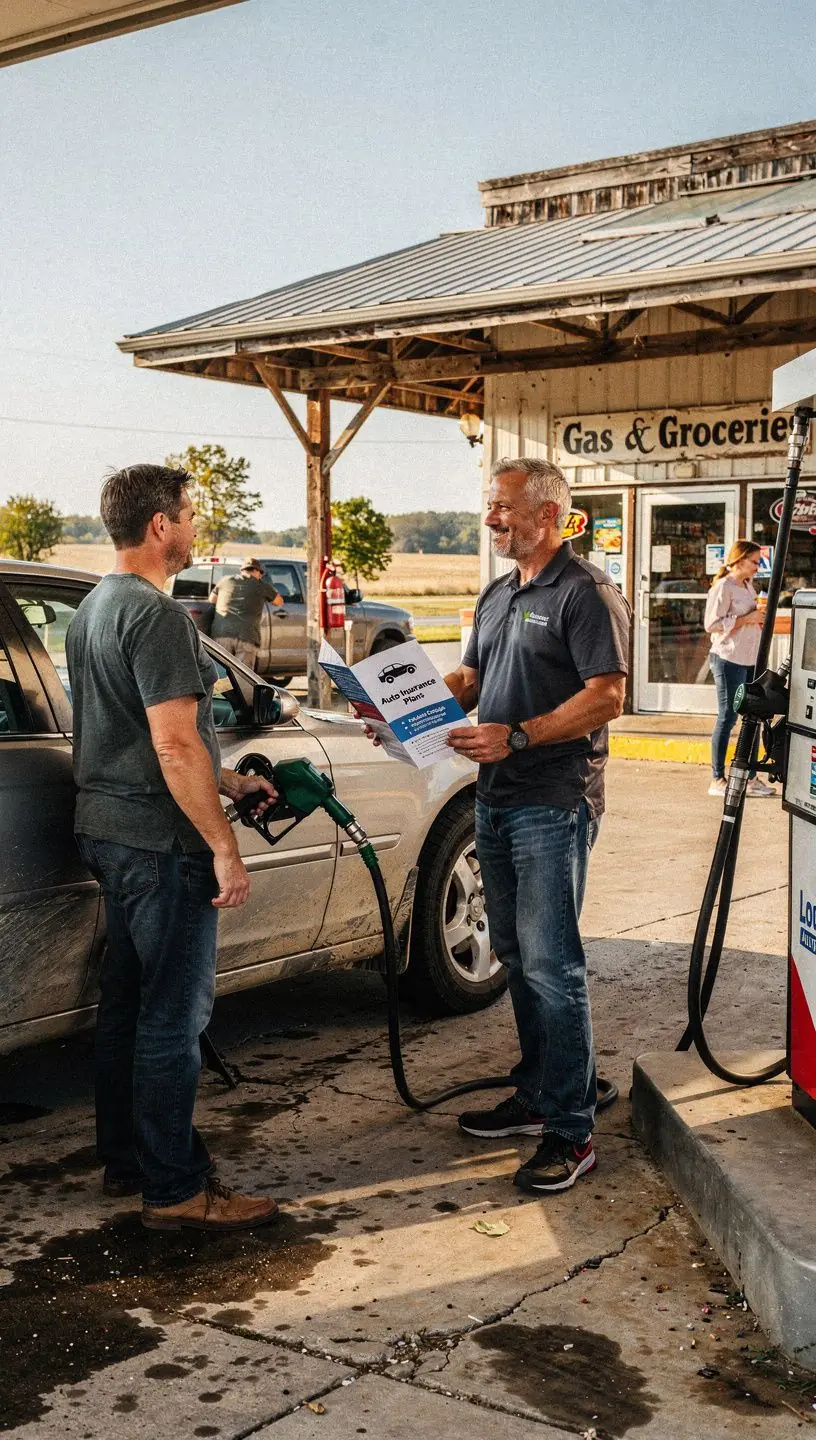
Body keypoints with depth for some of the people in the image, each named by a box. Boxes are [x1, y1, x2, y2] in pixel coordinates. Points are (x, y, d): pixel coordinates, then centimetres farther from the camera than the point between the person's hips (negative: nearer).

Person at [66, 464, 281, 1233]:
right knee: (174, 1015, -2)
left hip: (108, 833, 10)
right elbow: (175, 746, -23)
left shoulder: (93, 608, 14)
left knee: (125, 1001, 17)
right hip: (159, 842, -10)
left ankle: (125, 1158, 28)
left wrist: (229, 781, 23)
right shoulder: (157, 615, -18)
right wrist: (223, 846, -19)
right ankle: (175, 1189, 6)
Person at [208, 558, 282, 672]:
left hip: (221, 634, 2)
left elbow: (211, 600, 33)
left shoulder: (225, 581, 19)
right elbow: (279, 602, 30)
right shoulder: (262, 586, 14)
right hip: (247, 637, -2)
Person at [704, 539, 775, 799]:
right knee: (727, 717, -3)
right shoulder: (723, 587, -10)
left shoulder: (748, 586, 17)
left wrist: (759, 619, 8)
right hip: (729, 660, -8)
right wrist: (746, 619, -18)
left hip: (750, 660, 9)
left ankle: (750, 778, 16)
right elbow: (712, 624, -18)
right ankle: (717, 780, 4)